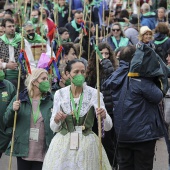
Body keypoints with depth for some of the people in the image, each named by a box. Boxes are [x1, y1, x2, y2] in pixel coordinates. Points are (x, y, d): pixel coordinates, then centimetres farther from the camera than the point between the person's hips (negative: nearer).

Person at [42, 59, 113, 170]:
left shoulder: (94, 93, -4)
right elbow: (54, 128, 5)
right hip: (63, 145, 1)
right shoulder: (60, 94, 1)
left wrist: (104, 116, -31)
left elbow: (108, 127, -9)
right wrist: (56, 120, -17)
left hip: (87, 145, -1)